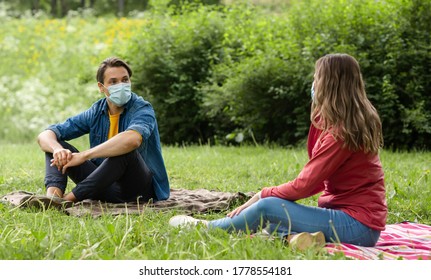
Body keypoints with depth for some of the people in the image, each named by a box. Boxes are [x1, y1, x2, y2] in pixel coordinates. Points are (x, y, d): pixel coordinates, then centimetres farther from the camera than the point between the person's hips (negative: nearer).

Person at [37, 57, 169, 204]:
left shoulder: (142, 109, -11)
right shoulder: (96, 113, 4)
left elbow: (132, 139, -37)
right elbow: (44, 135, 0)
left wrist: (83, 156, -36)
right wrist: (58, 149, -25)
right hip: (107, 187, 5)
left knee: (125, 149, -35)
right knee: (55, 144, -3)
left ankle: (70, 198, -33)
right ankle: (53, 194, -31)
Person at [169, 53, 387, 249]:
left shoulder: (341, 132, -17)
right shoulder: (356, 123, 12)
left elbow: (303, 186, -18)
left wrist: (262, 195, -3)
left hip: (357, 224, -10)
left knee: (267, 207, -14)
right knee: (270, 222, 13)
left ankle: (206, 228, 2)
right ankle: (296, 237, -15)